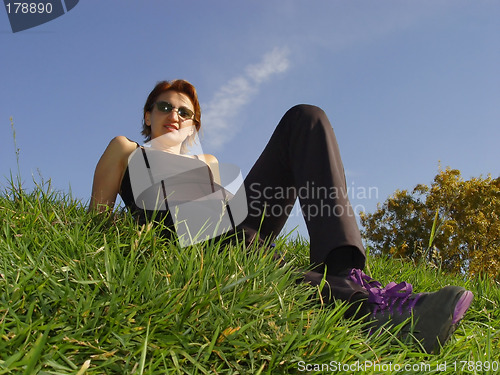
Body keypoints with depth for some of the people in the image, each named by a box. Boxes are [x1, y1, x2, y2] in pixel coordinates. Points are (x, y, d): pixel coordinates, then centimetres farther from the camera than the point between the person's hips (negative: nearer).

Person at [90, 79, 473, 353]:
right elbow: (98, 211, 18)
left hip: (223, 230, 4)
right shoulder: (125, 149, 31)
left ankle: (346, 275, -34)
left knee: (306, 118, -12)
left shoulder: (207, 162, 39)